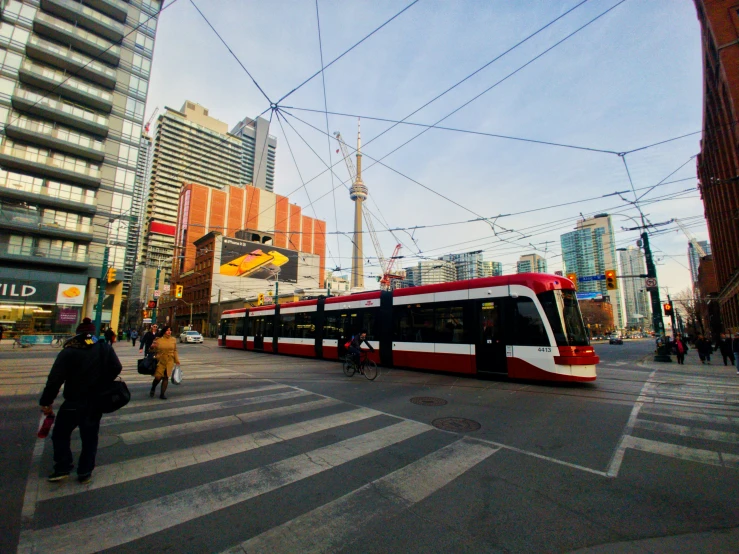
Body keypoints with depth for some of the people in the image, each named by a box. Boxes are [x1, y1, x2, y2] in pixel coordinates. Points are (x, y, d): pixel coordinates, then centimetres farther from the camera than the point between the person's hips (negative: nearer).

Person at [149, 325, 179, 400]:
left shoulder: (173, 340, 4)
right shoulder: (158, 340, -2)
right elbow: (154, 350, 7)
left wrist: (177, 360, 6)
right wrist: (152, 347, -16)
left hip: (169, 362, 2)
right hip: (160, 361, -2)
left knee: (166, 378, 3)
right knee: (158, 377, -3)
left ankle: (162, 394, 15)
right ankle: (153, 389, 29)